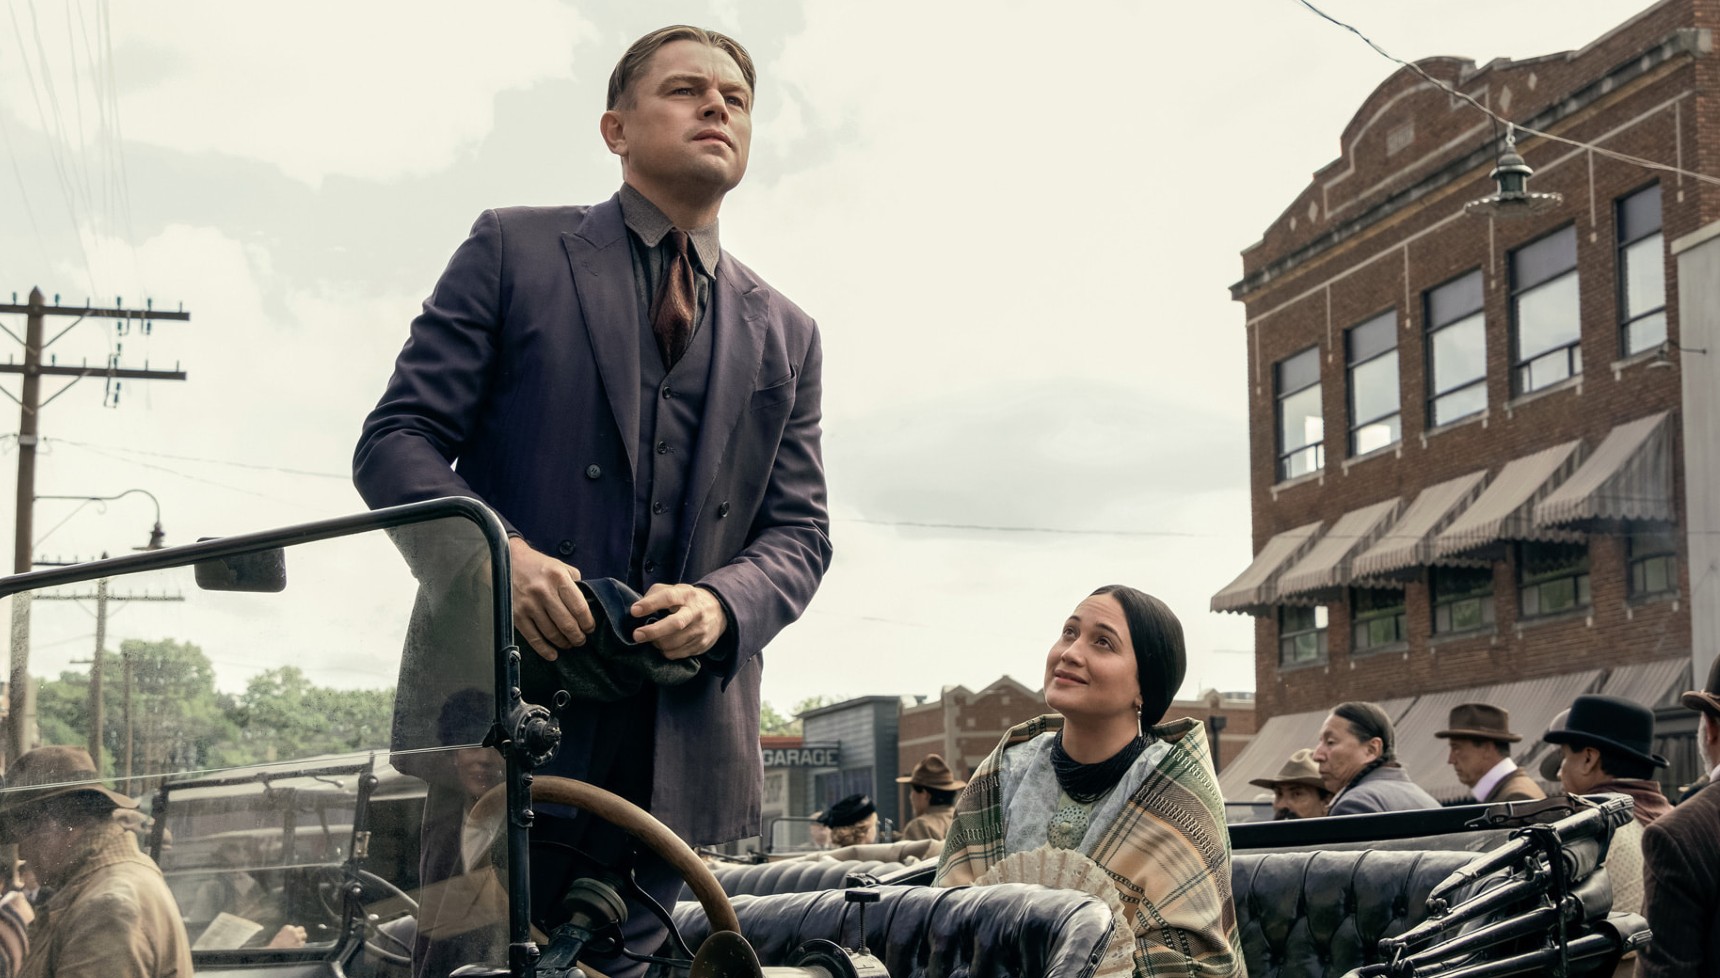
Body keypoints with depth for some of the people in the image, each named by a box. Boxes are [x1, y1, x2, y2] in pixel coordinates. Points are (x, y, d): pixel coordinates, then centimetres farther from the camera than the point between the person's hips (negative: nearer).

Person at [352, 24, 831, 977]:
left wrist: (721, 603, -10)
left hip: (679, 744, 3)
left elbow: (799, 531, 13)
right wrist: (496, 551, -18)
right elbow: (395, 438, 2)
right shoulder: (514, 250, 8)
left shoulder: (785, 335, 18)